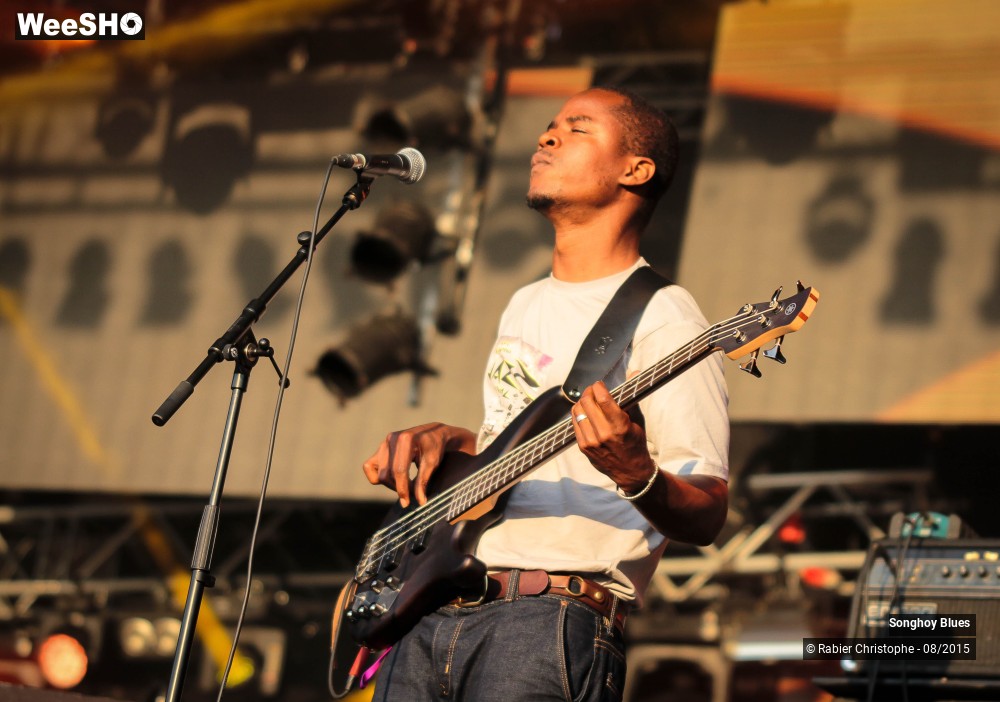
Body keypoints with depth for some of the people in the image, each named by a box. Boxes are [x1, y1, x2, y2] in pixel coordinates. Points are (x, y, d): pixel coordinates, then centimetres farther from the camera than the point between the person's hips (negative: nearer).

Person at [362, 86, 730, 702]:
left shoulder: (659, 318, -4)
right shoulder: (526, 306, 22)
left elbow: (705, 519, -9)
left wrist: (635, 474, -29)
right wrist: (442, 439, 13)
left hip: (553, 619, -7)